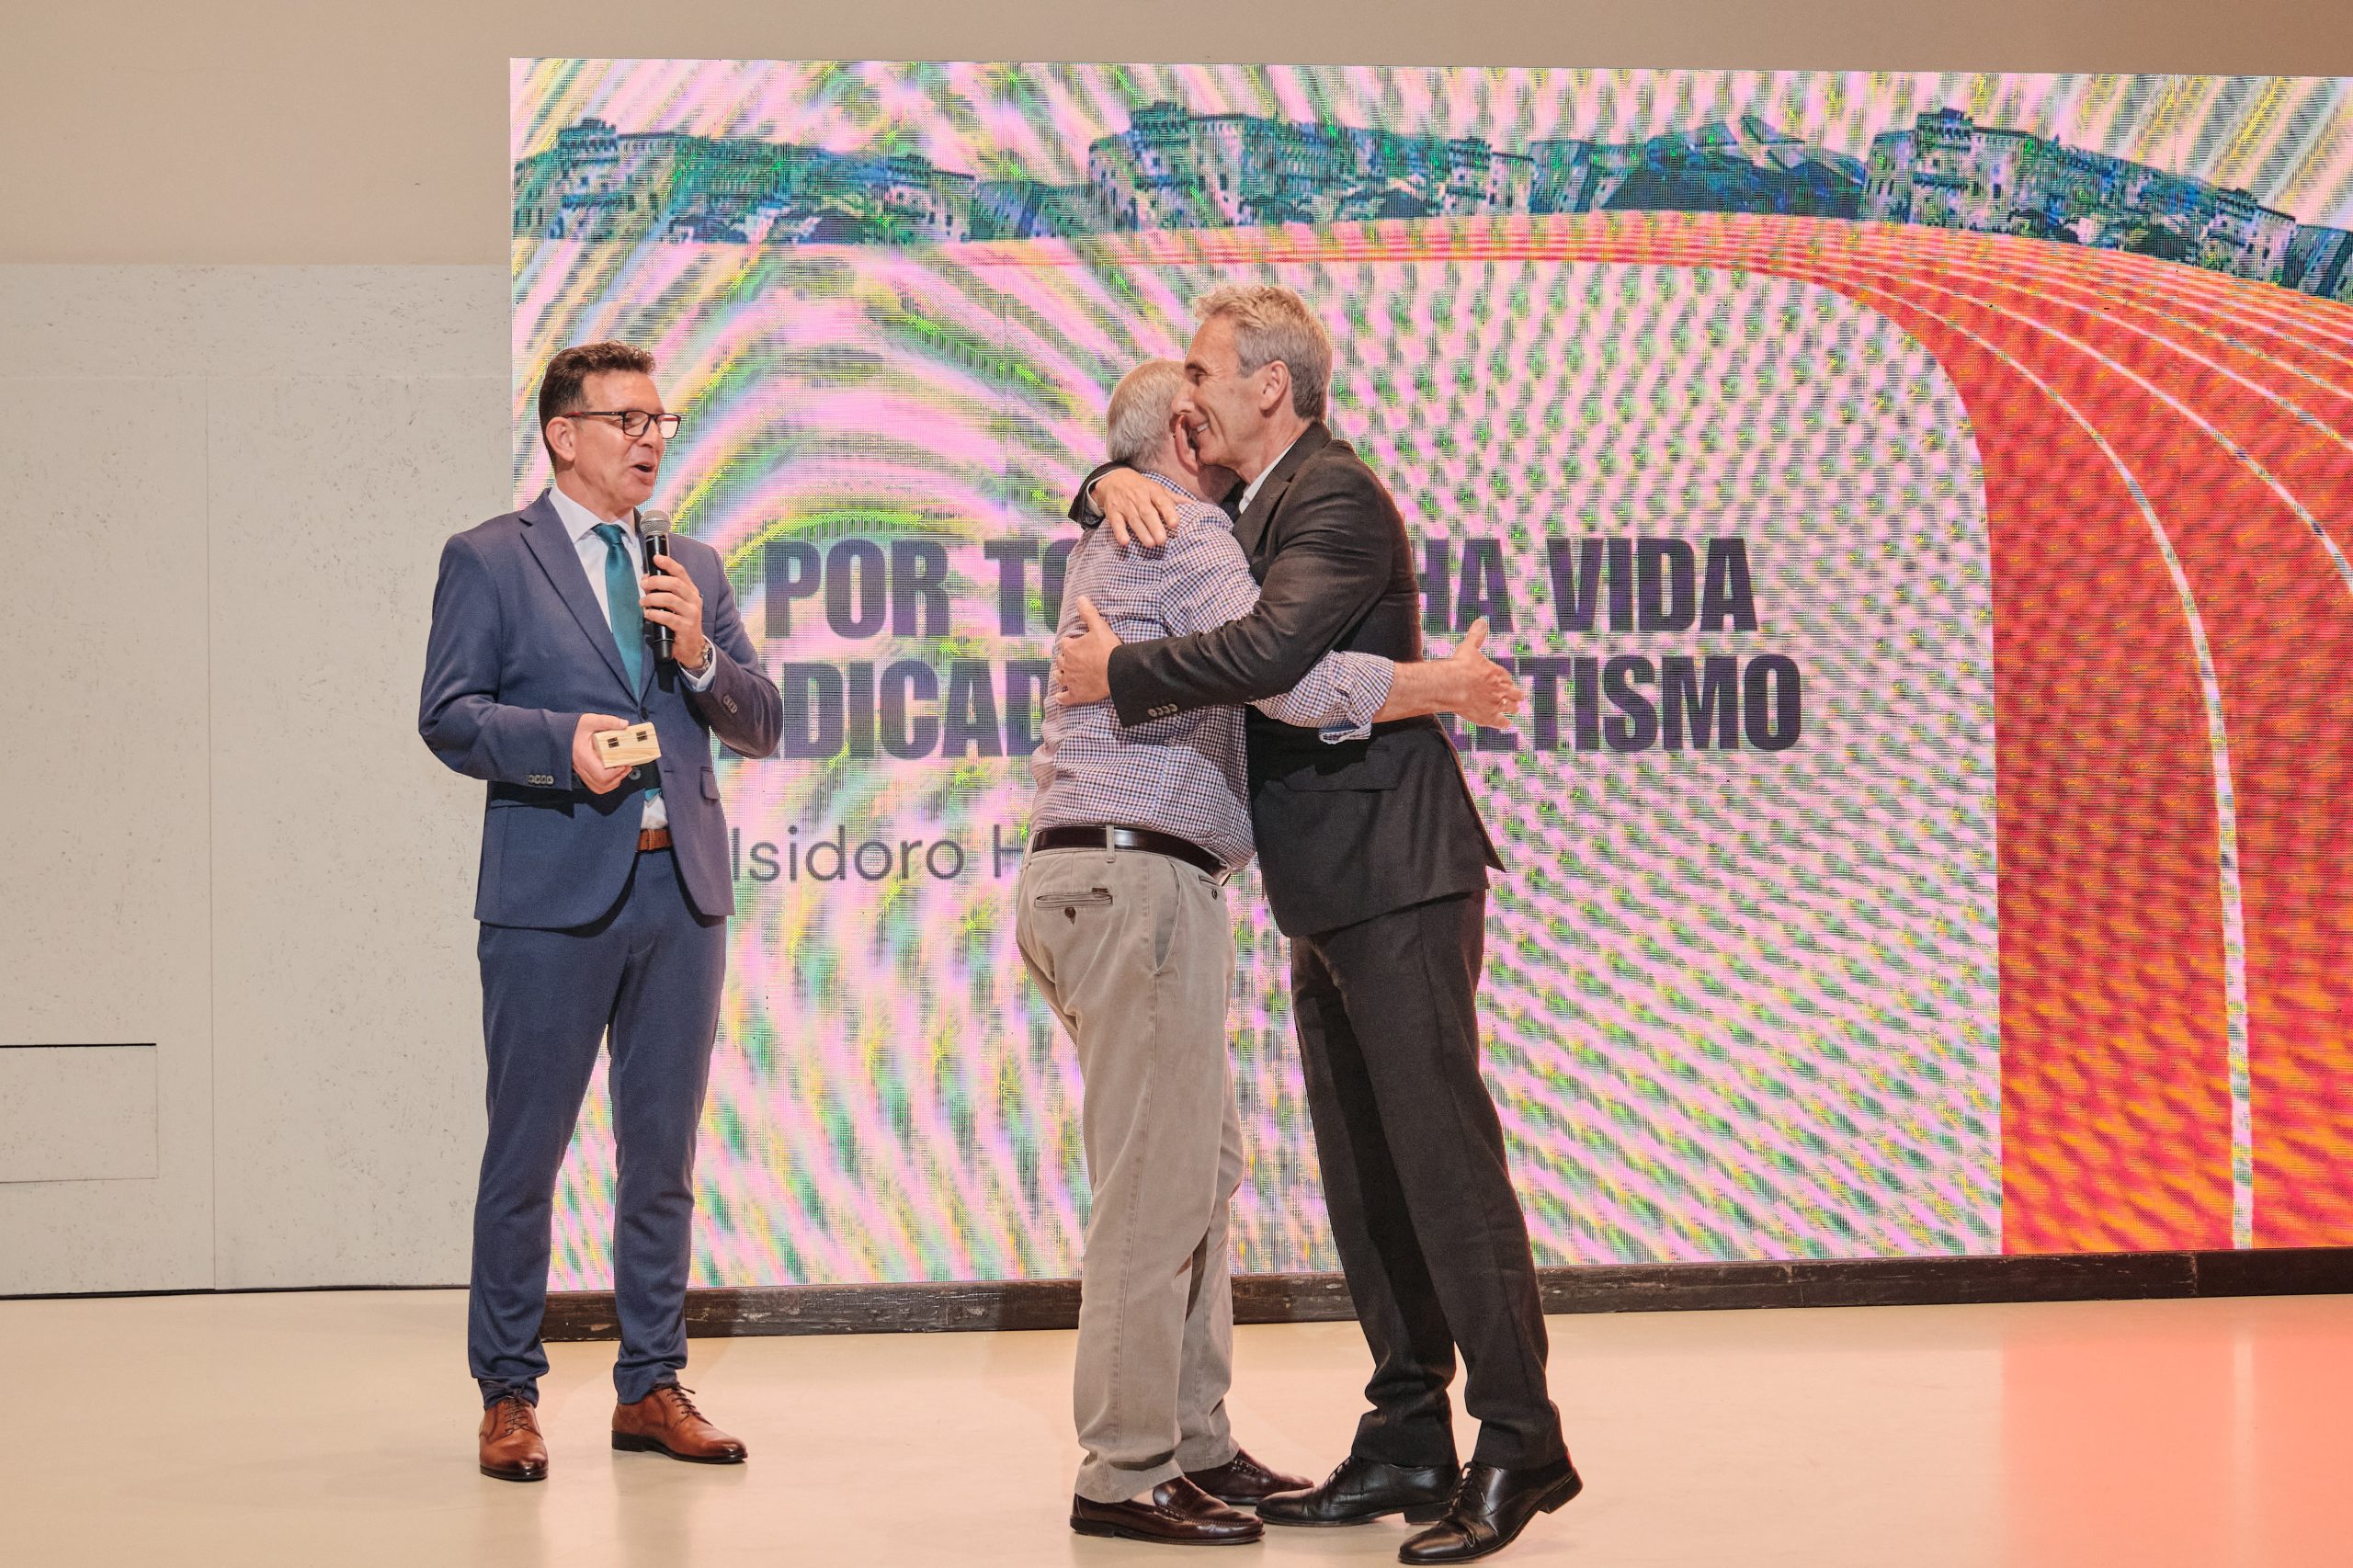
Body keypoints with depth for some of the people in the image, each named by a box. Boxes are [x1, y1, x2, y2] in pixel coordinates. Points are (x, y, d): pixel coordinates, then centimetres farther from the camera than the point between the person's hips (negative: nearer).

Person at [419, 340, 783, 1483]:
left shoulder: (694, 568, 16)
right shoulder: (488, 560, 3)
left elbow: (759, 727, 12)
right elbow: (447, 717, -5)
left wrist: (702, 653, -6)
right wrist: (561, 740, -19)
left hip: (680, 886, 5)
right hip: (554, 891, -5)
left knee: (663, 1151, 8)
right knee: (525, 1150, 0)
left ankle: (651, 1388, 16)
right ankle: (507, 1395, 9)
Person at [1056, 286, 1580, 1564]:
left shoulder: (1336, 497, -14)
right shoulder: (1252, 500, 18)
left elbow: (1271, 649, -30)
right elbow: (1109, 501, 29)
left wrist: (1117, 672, -17)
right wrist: (1116, 483, 5)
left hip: (1397, 880, -10)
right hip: (1329, 896, 10)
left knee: (1441, 1152, -12)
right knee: (1361, 1173, 11)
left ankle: (1518, 1442, -10)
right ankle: (1408, 1442, 16)